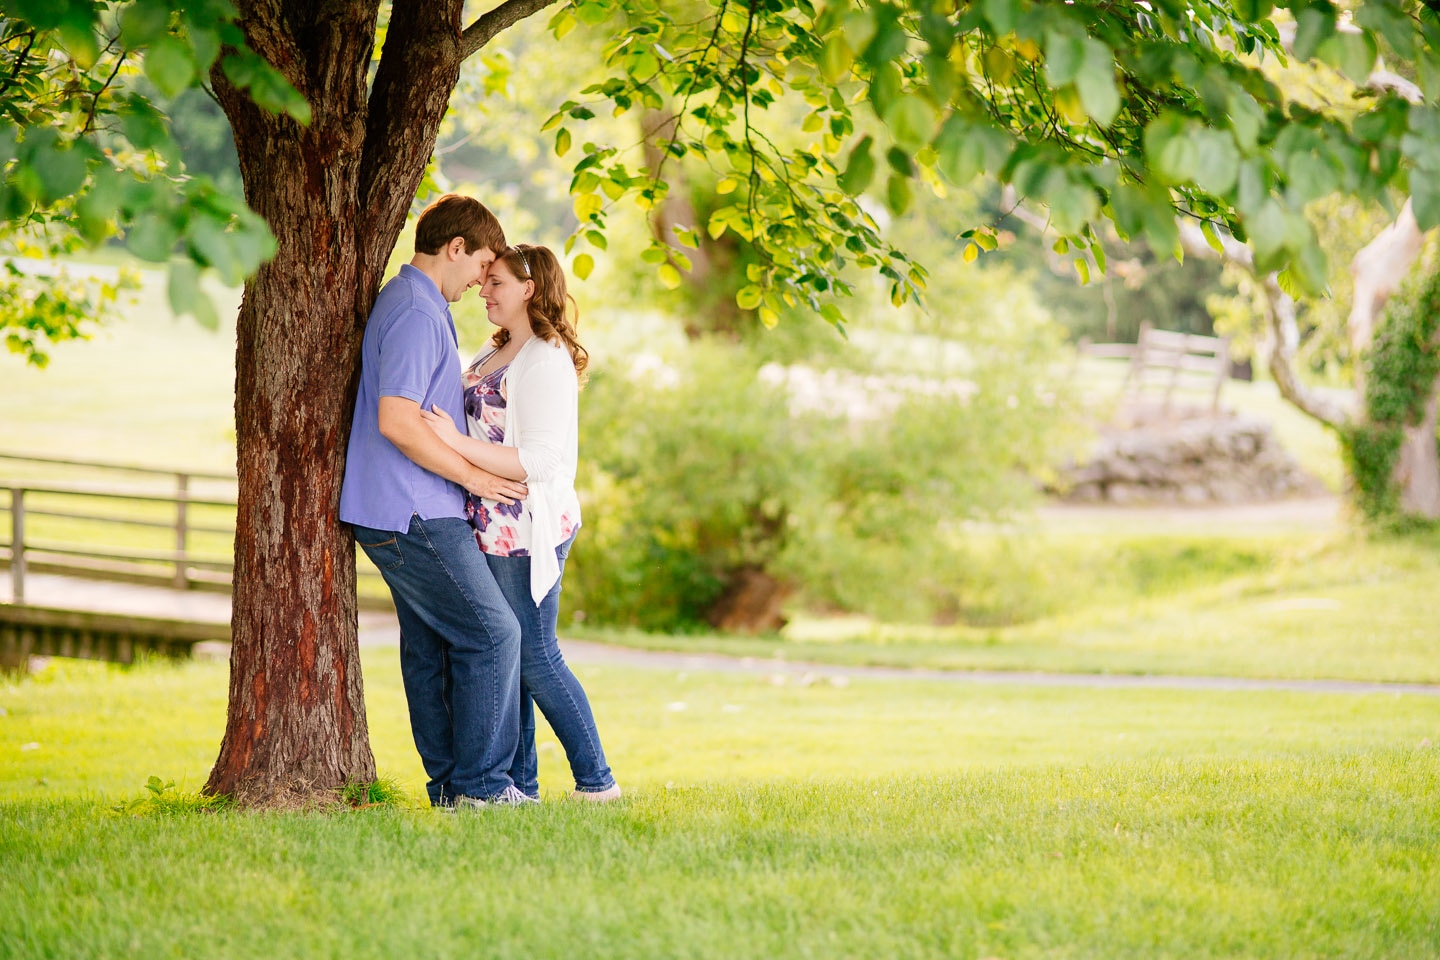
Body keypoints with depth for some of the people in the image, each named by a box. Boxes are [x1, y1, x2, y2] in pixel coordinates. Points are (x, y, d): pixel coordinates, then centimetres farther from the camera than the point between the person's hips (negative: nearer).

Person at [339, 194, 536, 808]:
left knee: (430, 647, 11)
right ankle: (482, 784, -3)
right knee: (492, 633, -7)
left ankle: (449, 785, 14)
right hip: (412, 516, -11)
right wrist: (473, 476, -15)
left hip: (413, 514, 11)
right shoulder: (416, 314, -17)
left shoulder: (410, 304, 18)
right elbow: (397, 422, -25)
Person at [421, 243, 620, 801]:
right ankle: (519, 784, 17)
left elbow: (539, 460, -22)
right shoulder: (497, 354, 14)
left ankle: (596, 781, 5)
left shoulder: (546, 362, -15)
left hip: (527, 532, -9)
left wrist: (457, 443, -27)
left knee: (535, 658, -4)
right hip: (491, 531, 9)